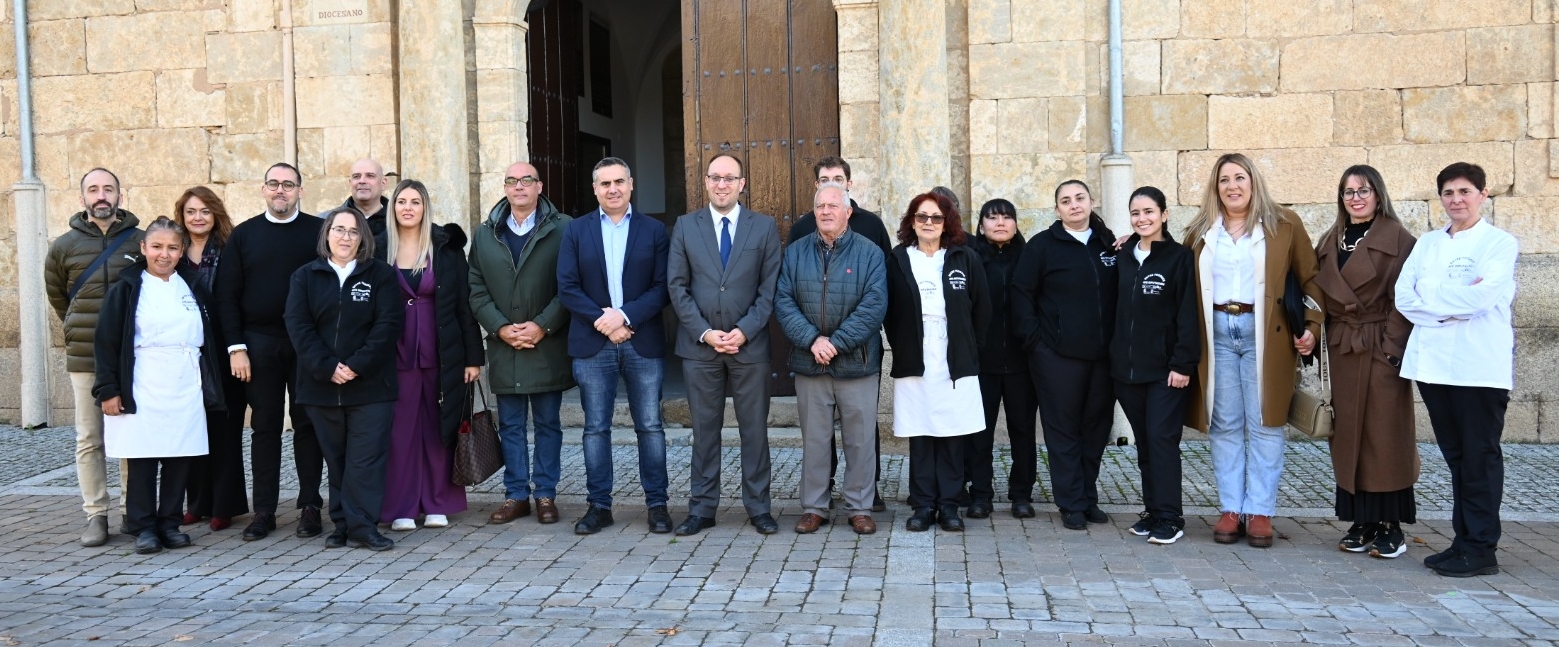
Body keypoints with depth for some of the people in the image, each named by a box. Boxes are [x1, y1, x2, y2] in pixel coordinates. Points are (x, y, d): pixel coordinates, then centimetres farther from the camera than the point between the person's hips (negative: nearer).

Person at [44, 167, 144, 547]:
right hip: (84, 358, 1)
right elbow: (57, 296, 18)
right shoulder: (64, 246, 3)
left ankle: (134, 512, 13)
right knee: (89, 440, 3)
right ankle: (95, 516, 10)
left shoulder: (140, 241, 0)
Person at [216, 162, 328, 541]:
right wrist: (236, 347, -3)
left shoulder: (319, 231, 3)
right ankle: (264, 510, 12)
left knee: (307, 424, 4)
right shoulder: (243, 235, 7)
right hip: (259, 344, 1)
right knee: (265, 427, 6)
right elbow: (226, 295, 5)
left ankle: (310, 507, 12)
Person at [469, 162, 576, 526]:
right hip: (504, 347, 3)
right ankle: (516, 495, 17)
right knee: (510, 426, 8)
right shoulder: (484, 235, 11)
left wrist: (542, 326, -14)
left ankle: (546, 494, 14)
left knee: (548, 424, 6)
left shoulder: (562, 230, 0)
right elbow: (477, 290, 6)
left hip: (548, 345, -3)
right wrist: (501, 328, -8)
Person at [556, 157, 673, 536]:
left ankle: (657, 504, 12)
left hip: (643, 342, -1)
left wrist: (625, 316, -15)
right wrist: (602, 321, -12)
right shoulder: (576, 231, 7)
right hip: (592, 344, 1)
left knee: (650, 426, 3)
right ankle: (599, 505, 13)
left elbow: (662, 288, -2)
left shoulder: (654, 231, 5)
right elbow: (567, 288, 0)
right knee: (596, 428, 5)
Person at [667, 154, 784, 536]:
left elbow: (769, 288, -1)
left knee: (754, 429, 6)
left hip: (749, 344, -1)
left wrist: (744, 331, -12)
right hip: (699, 344, 1)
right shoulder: (685, 227, 6)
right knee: (704, 429, 7)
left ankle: (758, 507, 15)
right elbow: (677, 286, 1)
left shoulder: (765, 227, 4)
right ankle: (702, 508, 15)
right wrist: (704, 332, -9)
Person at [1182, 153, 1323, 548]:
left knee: (1264, 423, 0)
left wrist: (1312, 326, -6)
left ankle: (1260, 511, 6)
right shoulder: (1200, 231, 9)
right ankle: (1230, 508, 11)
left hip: (1265, 334, -2)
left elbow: (1310, 278, 2)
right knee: (1224, 424, 4)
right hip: (1217, 332, 2)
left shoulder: (1284, 225, 3)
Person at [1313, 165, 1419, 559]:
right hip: (1343, 350, 6)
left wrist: (1393, 347, -16)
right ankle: (1361, 521, 15)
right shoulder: (1329, 243, 14)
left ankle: (1390, 526, 5)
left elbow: (1403, 299, -10)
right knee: (1348, 434, 7)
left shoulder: (1397, 239, -4)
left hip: (1381, 349, -5)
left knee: (1385, 434, -2)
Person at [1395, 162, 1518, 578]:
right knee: (1455, 456, 10)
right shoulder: (1427, 243, 15)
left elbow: (1482, 297, -16)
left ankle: (1481, 550, 4)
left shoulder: (1500, 243, -1)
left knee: (1480, 456, -1)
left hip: (1480, 366, -5)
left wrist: (1429, 296, -5)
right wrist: (1453, 305, -10)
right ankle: (1463, 541, 17)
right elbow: (1403, 297, 3)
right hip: (1432, 363, 5)